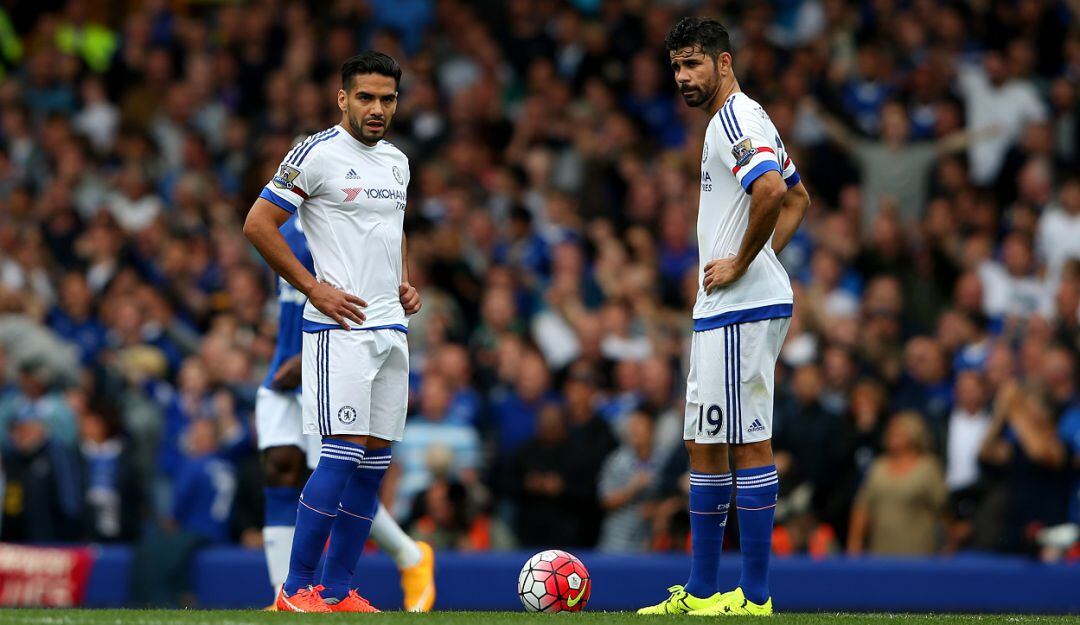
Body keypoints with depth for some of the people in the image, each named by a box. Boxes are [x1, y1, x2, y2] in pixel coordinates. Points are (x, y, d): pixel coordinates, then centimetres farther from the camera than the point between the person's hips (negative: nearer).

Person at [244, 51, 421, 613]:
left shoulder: (397, 161, 15)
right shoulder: (317, 154, -8)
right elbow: (258, 224, -9)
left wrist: (406, 283, 13)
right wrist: (314, 288, -13)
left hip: (392, 328, 8)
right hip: (340, 327, -8)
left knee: (376, 460, 5)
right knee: (342, 455, -14)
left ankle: (338, 591, 10)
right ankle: (297, 590, -9)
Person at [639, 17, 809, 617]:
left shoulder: (736, 119, -13)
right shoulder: (744, 120, 20)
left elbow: (773, 191, -30)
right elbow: (797, 196, 31)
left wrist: (742, 262, -19)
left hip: (742, 308, -11)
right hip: (720, 309, 11)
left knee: (748, 444, -9)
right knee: (704, 444, 13)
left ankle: (754, 596, -8)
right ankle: (701, 593, 17)